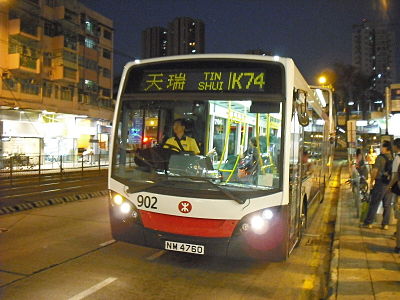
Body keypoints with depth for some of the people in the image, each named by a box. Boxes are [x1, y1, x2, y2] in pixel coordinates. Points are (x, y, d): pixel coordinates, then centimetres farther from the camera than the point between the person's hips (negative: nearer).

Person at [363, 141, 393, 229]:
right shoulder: (394, 158, 5)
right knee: (387, 205, 11)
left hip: (380, 183, -5)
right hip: (390, 184, 5)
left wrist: (371, 181, -4)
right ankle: (385, 224, 14)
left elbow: (375, 170, -15)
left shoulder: (380, 157, -12)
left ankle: (368, 223, 7)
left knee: (374, 204, 2)